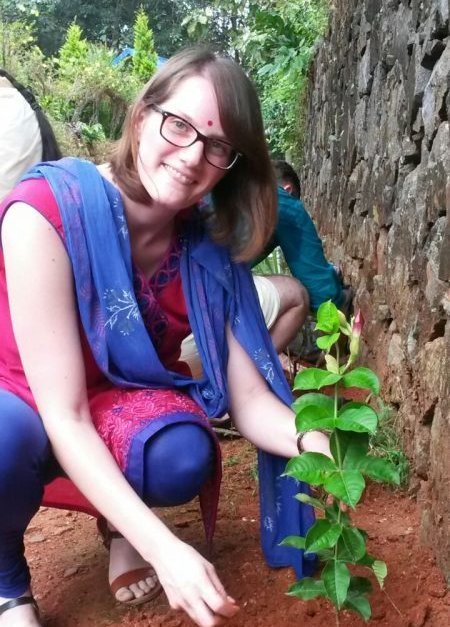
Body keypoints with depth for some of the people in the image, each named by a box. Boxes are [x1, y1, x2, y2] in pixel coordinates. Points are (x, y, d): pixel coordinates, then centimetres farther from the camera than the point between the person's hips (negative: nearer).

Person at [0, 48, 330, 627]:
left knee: (184, 457, -30)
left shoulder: (211, 250, -14)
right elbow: (64, 416, -32)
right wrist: (164, 548, -41)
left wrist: (312, 441, -37)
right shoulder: (47, 211, -30)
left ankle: (119, 521, 8)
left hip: (125, 408, 3)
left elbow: (250, 399, -13)